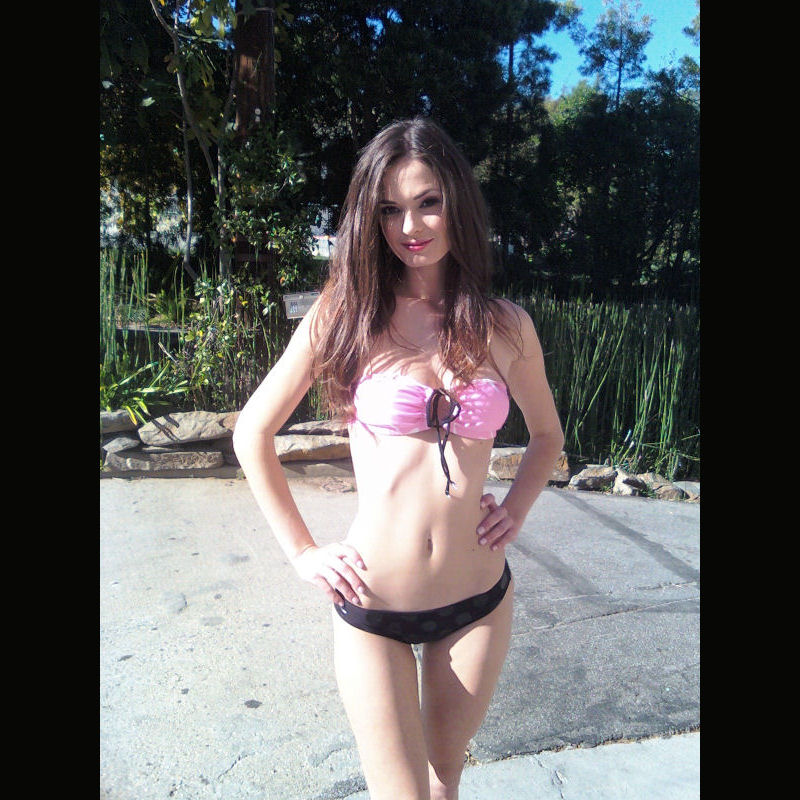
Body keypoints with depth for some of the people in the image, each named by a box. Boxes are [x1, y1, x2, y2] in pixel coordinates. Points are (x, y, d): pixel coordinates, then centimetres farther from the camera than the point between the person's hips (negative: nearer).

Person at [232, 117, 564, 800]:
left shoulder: (505, 327, -1)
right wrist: (302, 552, -3)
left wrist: (516, 509, 1)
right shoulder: (345, 314, -7)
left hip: (478, 601, 3)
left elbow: (547, 434, 16)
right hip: (372, 605, -2)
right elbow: (253, 432, 0)